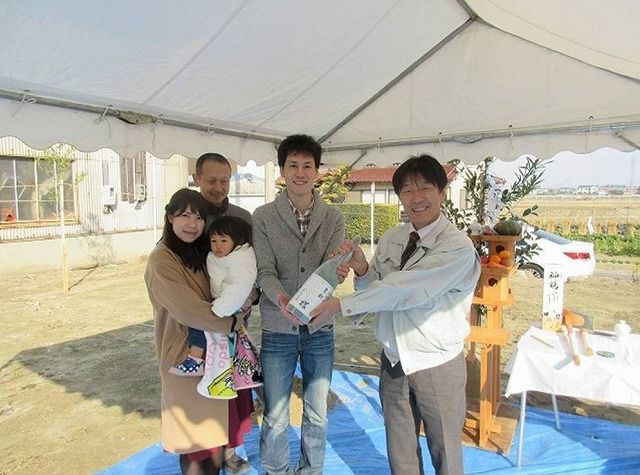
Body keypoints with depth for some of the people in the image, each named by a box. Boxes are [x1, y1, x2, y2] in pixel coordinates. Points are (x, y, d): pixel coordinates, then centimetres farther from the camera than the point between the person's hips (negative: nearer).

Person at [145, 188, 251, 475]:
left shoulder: (204, 253, 6)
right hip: (186, 355, -6)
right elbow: (186, 310, -25)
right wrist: (231, 324, -15)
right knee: (194, 433, 9)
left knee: (218, 426, 17)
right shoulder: (162, 260, -17)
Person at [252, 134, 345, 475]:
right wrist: (280, 298, -32)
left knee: (317, 413, 18)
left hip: (320, 327, 2)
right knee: (275, 417, 13)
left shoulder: (333, 219, 0)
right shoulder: (263, 217, -6)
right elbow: (265, 271, -11)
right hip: (278, 329, -2)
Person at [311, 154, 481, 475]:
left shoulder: (457, 246, -17)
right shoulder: (389, 240, 1)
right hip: (393, 360, 5)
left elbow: (403, 289, -26)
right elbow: (374, 291, 4)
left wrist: (341, 305, -23)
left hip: (436, 364, -4)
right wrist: (362, 270, -17)